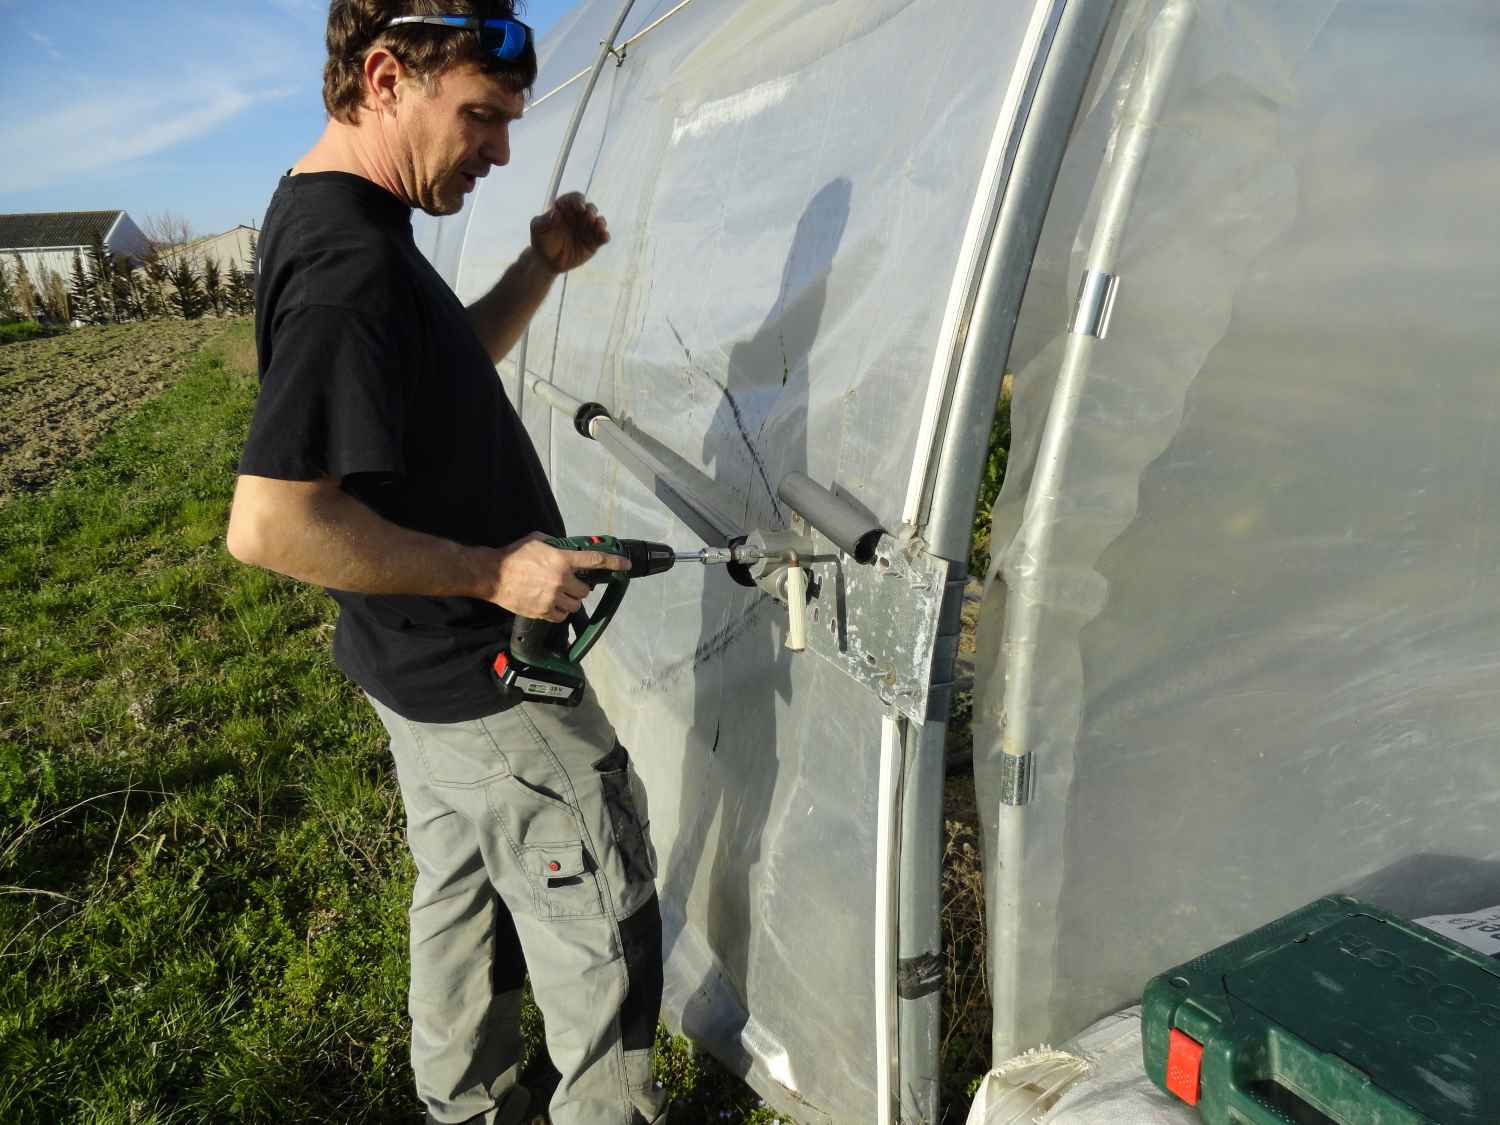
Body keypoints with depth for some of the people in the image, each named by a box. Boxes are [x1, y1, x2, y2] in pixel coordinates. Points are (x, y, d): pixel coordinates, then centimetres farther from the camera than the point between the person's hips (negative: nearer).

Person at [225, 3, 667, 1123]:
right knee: (598, 926, 8)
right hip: (486, 683, -10)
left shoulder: (329, 221, 6)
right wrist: (492, 570, -23)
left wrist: (541, 265, 7)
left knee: (461, 896, 25)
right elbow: (271, 525, -30)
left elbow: (444, 367, 19)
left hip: (419, 666, 10)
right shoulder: (350, 261, -26)